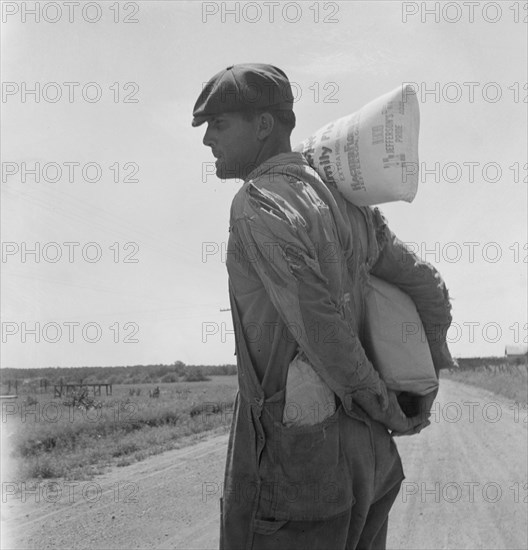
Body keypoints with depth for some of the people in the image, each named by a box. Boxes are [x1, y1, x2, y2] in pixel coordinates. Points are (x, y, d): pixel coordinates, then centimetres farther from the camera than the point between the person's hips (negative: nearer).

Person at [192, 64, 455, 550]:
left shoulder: (259, 205, -14)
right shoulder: (347, 206, 12)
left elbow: (321, 327, -19)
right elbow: (429, 288, 16)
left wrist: (389, 412, -6)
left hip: (294, 451, -8)